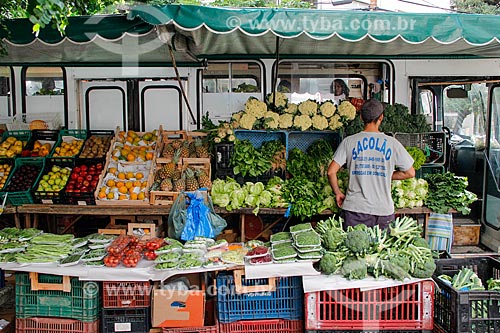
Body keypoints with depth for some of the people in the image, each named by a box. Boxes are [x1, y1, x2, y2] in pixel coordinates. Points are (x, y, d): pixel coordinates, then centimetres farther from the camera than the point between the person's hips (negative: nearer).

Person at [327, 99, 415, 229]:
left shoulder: (348, 142, -2)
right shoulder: (392, 143, -2)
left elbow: (331, 171, -5)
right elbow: (410, 173, 5)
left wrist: (338, 193, 9)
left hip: (354, 209, 0)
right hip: (384, 210, 0)